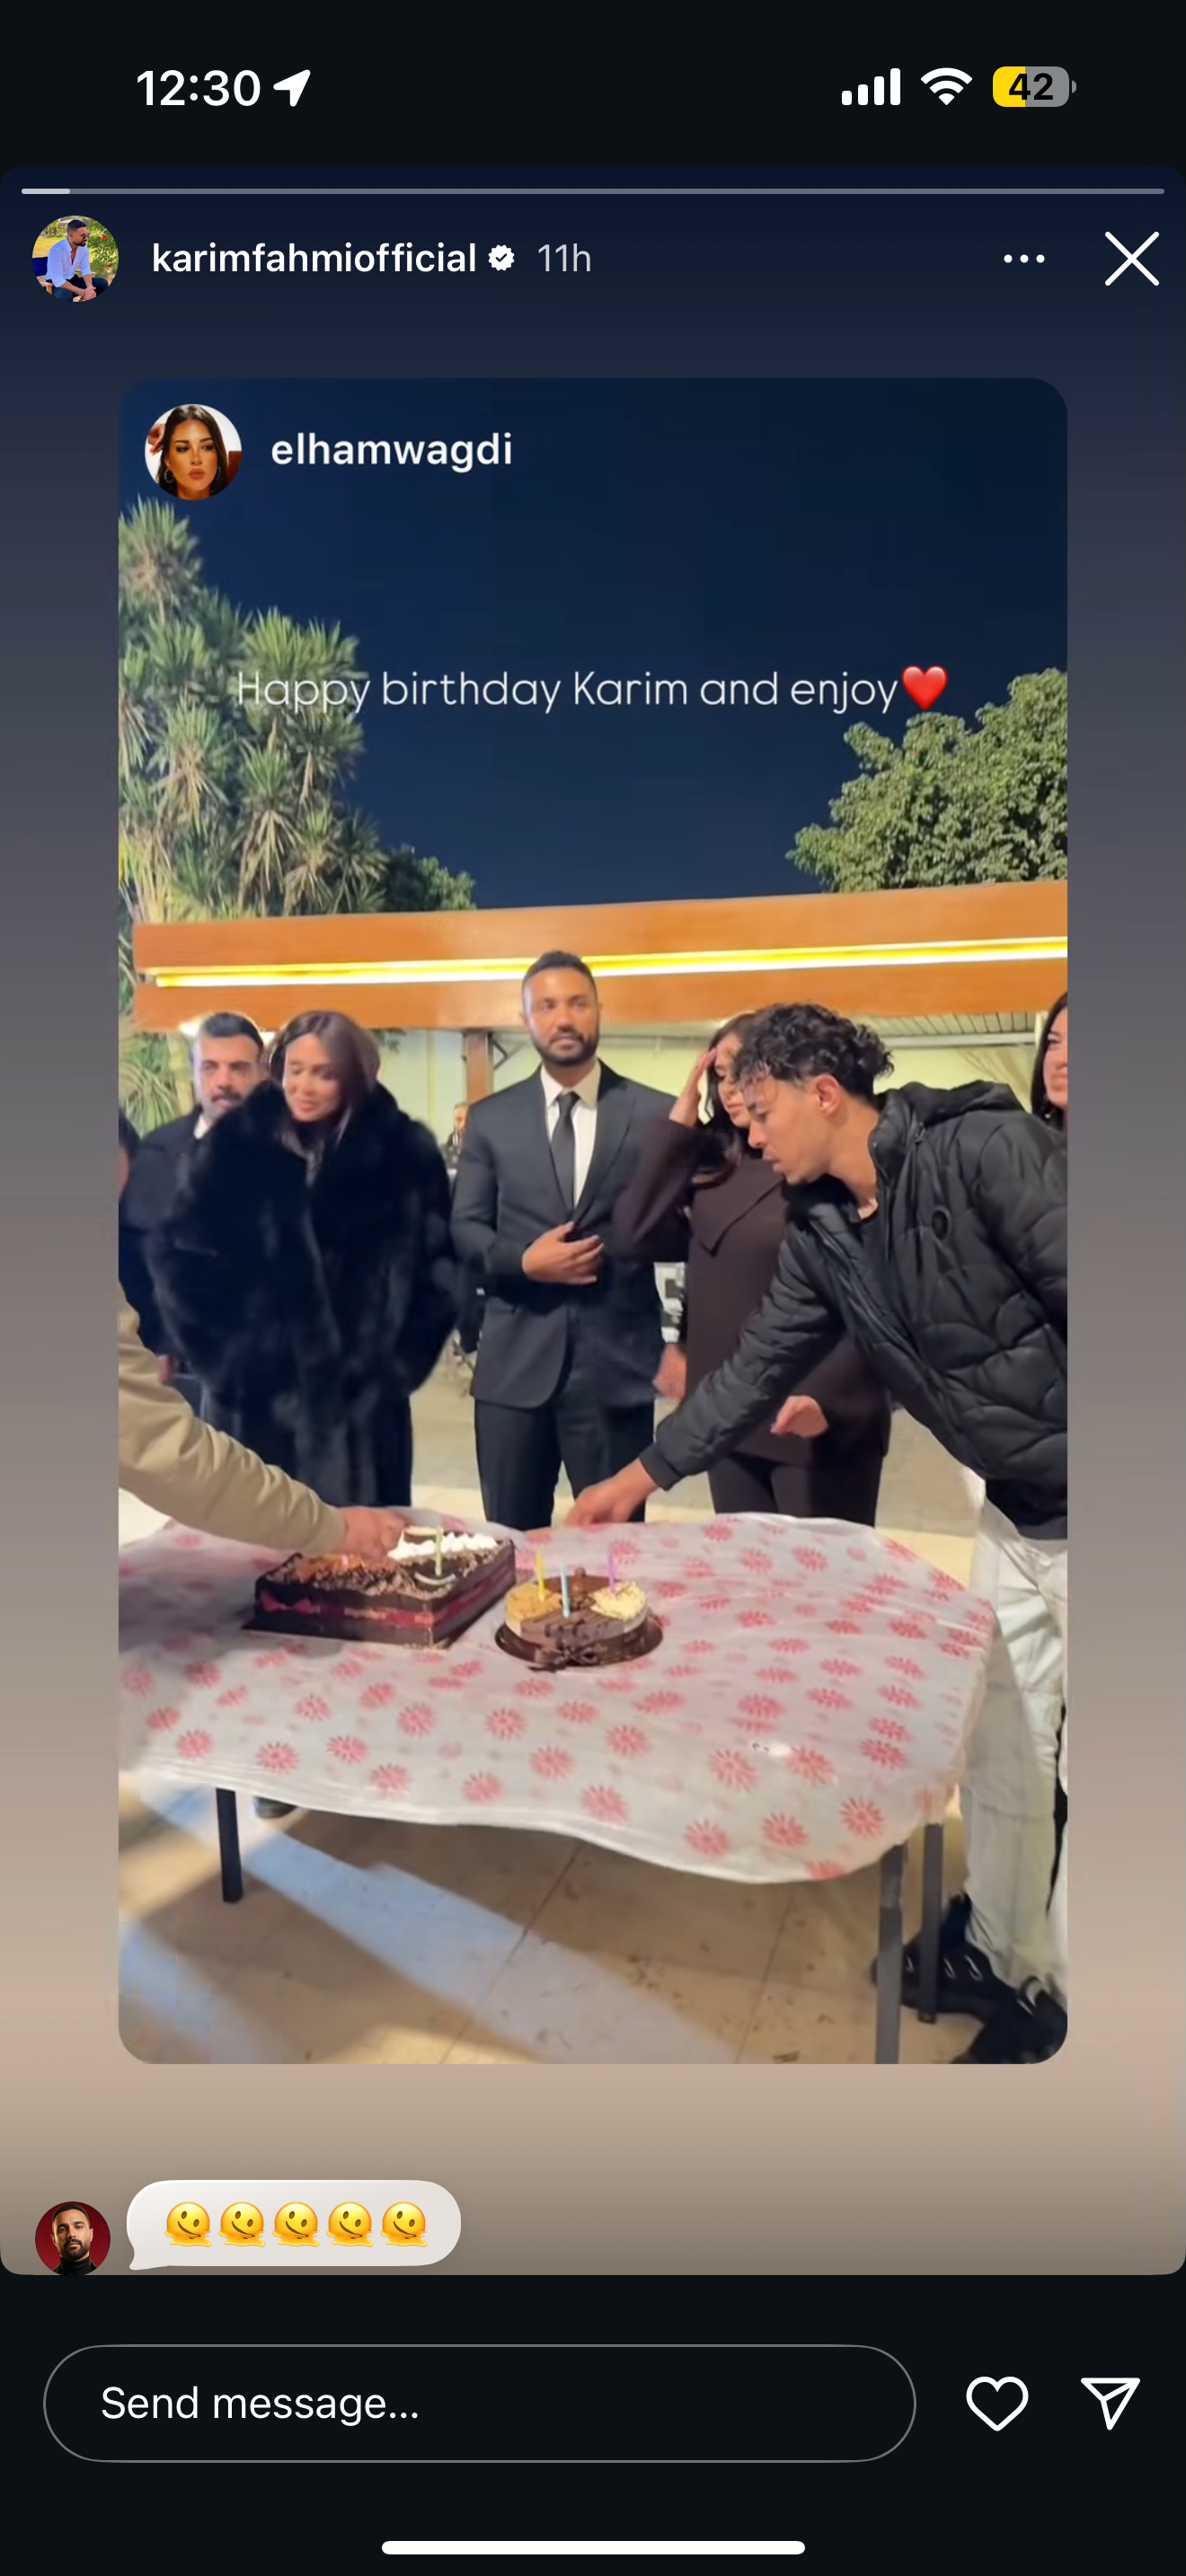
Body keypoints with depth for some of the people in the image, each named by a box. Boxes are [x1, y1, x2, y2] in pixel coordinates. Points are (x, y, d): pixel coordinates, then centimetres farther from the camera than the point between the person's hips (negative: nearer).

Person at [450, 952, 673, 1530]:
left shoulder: (656, 1113, 2)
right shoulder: (490, 1118, 7)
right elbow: (463, 1230, 5)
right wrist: (523, 1260, -11)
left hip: (617, 1362, -1)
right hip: (515, 1363, 2)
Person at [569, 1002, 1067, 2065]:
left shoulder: (984, 1149, -22)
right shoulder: (822, 1233, 2)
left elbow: (1065, 1289, -23)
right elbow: (758, 1369, 9)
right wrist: (643, 1474, 11)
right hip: (1018, 1510, 7)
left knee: (1069, 1772, 4)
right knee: (997, 1751, 17)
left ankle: (1063, 2002, 23)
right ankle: (1004, 1959, 37)